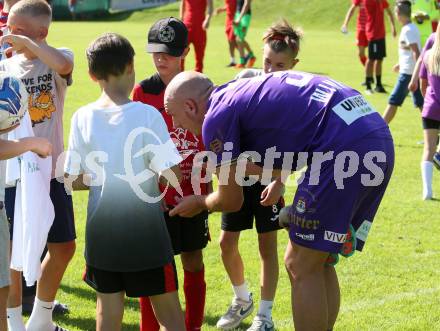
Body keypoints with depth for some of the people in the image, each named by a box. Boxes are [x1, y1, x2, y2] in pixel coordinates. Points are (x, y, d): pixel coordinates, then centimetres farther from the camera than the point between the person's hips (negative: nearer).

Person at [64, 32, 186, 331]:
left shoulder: (82, 118, -3)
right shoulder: (147, 115, -14)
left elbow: (73, 180, 3)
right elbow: (172, 175, -17)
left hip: (101, 230, 4)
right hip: (144, 229, -3)